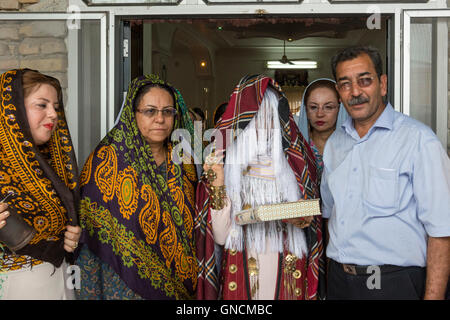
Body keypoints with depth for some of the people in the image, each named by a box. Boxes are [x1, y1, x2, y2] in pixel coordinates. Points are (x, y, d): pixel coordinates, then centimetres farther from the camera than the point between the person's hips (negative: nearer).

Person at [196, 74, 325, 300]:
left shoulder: (294, 164, 1)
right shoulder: (227, 167, -5)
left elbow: (311, 222, 11)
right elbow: (220, 236, -10)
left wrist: (305, 219, -10)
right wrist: (217, 185, -19)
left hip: (287, 273, 2)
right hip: (242, 273, -1)